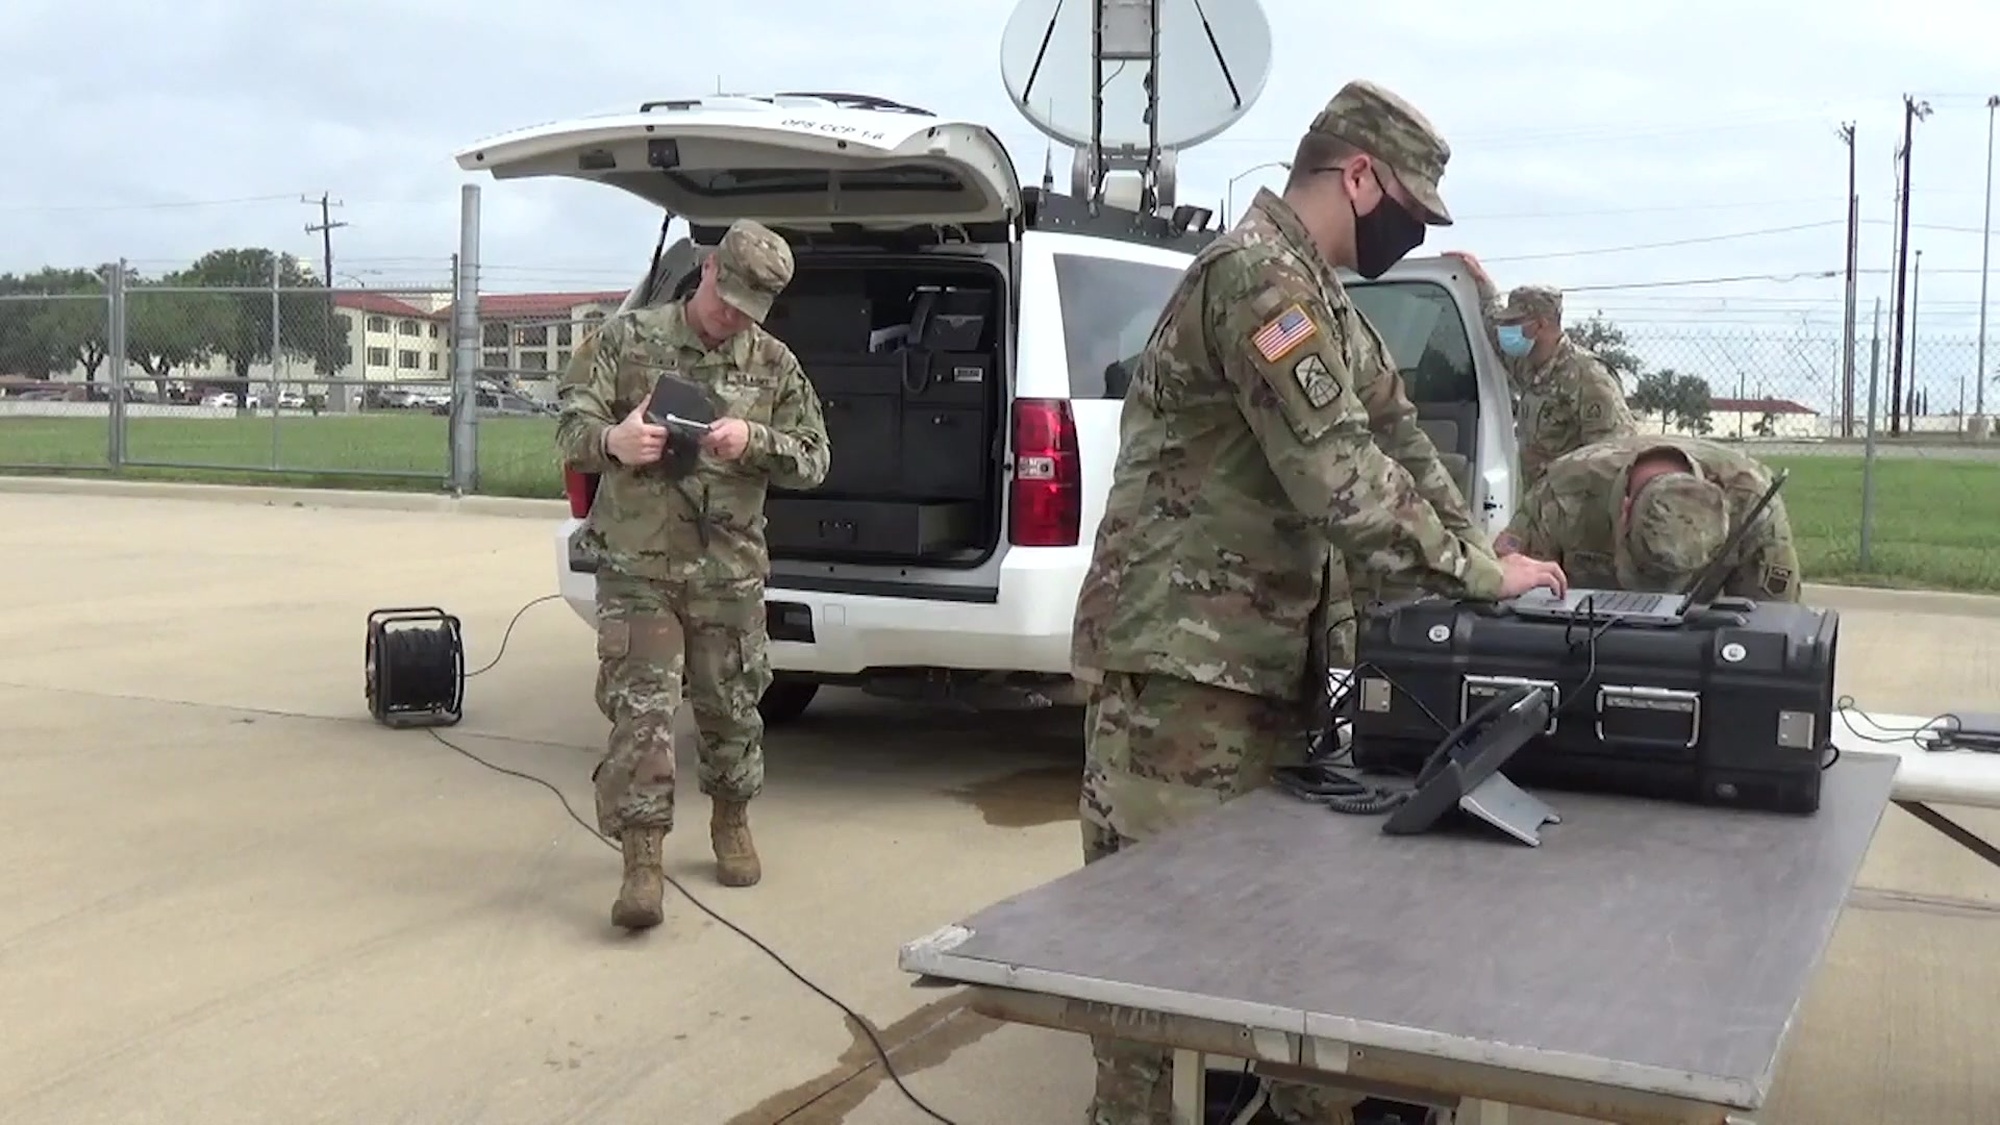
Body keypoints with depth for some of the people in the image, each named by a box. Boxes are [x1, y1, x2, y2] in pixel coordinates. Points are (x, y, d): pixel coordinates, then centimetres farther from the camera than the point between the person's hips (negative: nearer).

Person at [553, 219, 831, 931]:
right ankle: (642, 864, -3)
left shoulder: (774, 363, 7)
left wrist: (753, 441, -15)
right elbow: (570, 428, -3)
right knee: (640, 712, -8)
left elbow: (814, 458, 5)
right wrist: (612, 441, -27)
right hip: (637, 567, -2)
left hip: (729, 571, 2)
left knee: (731, 709, 13)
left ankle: (731, 825, 37)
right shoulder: (627, 339, 1)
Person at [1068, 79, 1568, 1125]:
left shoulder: (1314, 293, 18)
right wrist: (1481, 574, -13)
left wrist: (1471, 554, 7)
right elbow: (1341, 481, -21)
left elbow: (1387, 438, 20)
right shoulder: (1258, 274, -16)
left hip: (1260, 655, 10)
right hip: (1182, 656, -10)